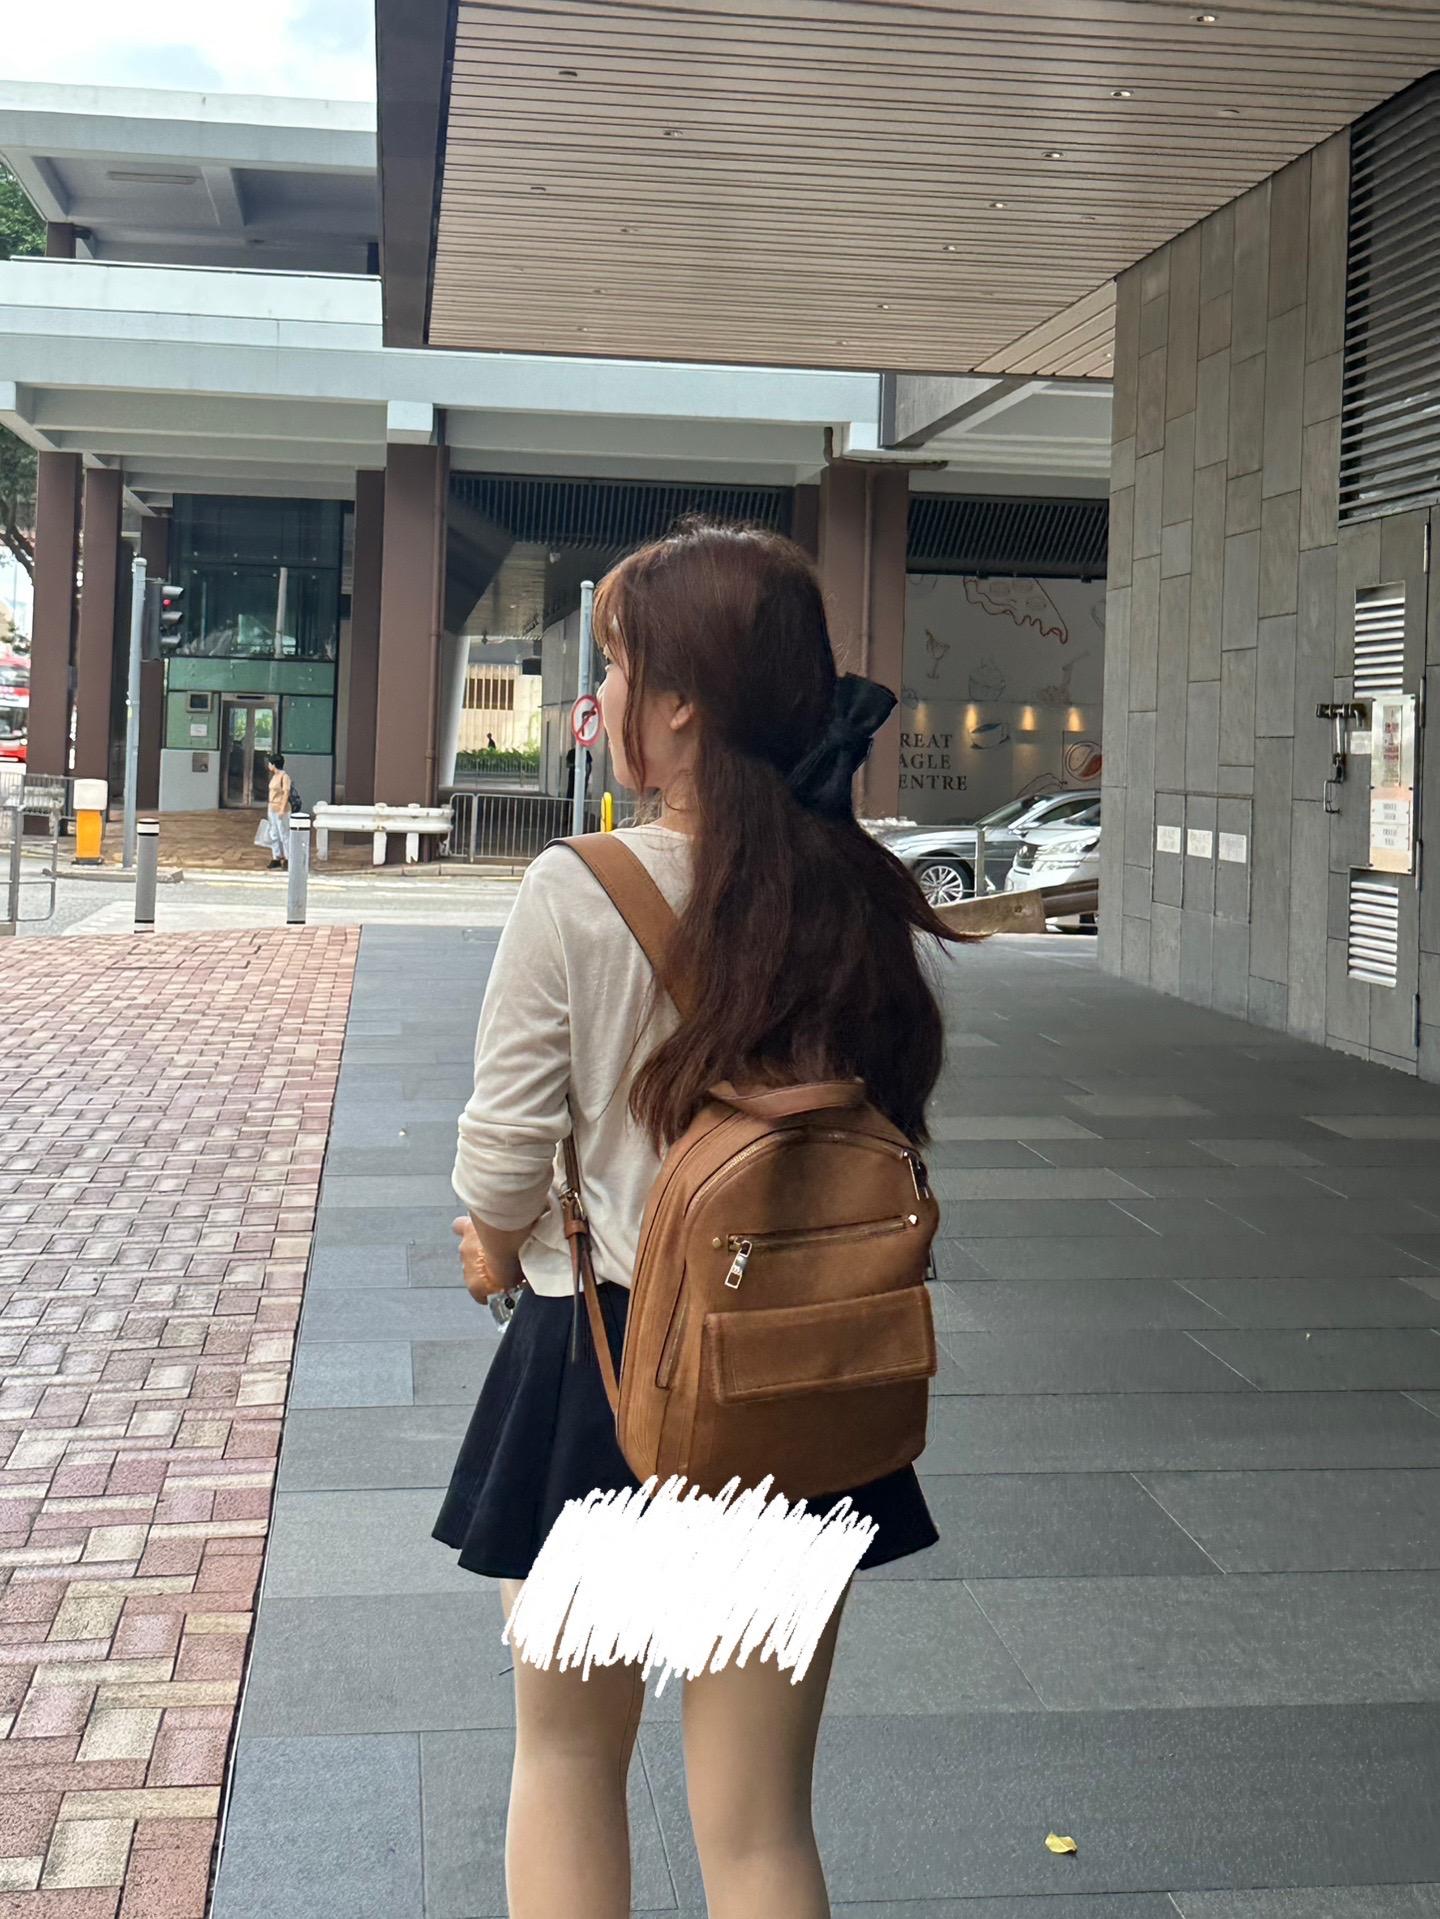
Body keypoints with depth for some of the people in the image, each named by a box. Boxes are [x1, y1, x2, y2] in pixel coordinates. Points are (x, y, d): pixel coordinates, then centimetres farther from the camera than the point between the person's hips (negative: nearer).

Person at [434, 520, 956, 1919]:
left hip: (599, 1358, -3)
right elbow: (871, 1126, 3)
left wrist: (499, 1251, 9)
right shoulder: (861, 898, -5)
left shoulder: (573, 895, -17)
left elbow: (505, 1162, -12)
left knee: (567, 1755, 22)